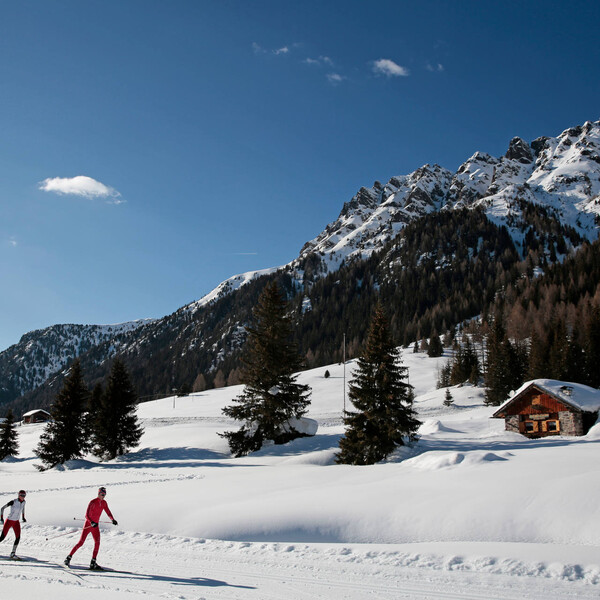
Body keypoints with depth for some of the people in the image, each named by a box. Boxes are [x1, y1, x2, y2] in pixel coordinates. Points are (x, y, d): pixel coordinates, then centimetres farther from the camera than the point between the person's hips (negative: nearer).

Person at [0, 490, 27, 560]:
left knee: (18, 538, -8)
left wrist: (23, 517, 20)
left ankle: (12, 554, 0)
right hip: (9, 521, -5)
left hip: (16, 522, 5)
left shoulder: (23, 502, -3)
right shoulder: (13, 502, -21)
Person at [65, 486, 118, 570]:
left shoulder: (104, 503, 4)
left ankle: (93, 563, -7)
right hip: (88, 524, -5)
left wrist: (113, 520, -10)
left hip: (95, 526, 5)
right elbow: (86, 515, -20)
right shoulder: (93, 502, -17)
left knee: (97, 542, -10)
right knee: (81, 542, -5)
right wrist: (92, 522, -36)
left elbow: (108, 512, 9)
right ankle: (69, 557, 13)